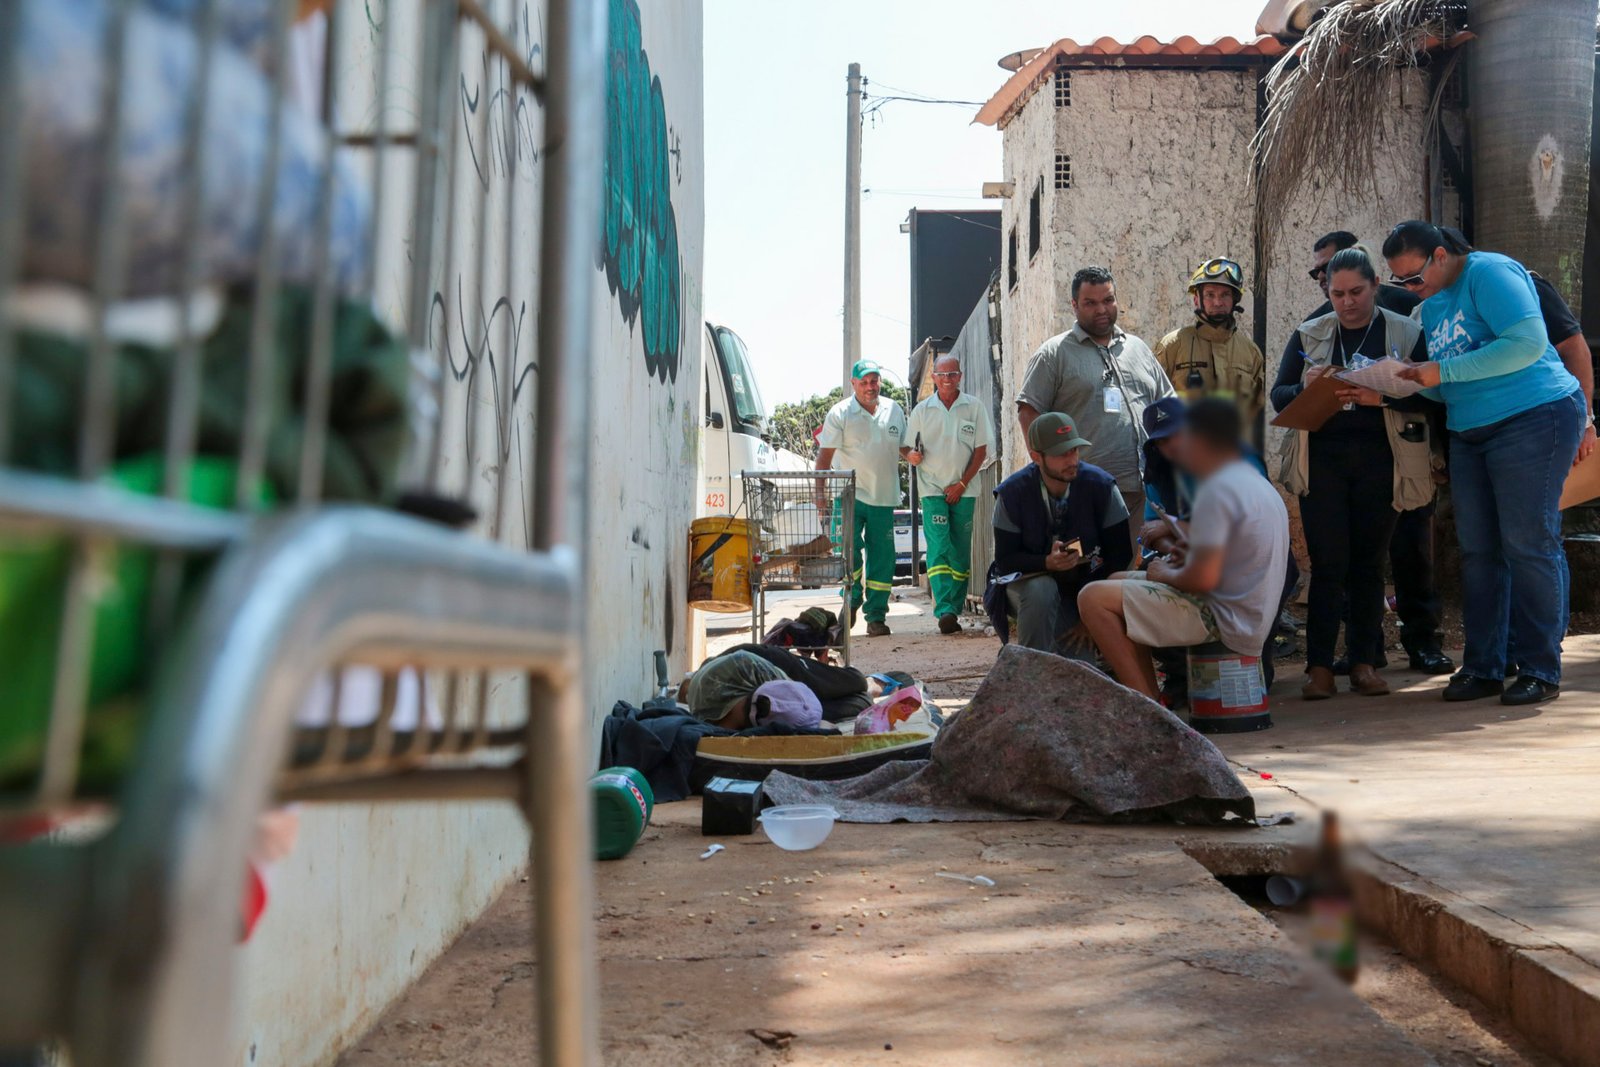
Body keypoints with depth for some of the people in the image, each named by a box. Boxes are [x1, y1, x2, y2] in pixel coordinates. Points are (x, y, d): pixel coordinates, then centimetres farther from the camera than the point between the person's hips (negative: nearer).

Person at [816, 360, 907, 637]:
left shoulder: (894, 410, 10)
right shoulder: (840, 414, -2)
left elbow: (904, 446, 21)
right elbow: (824, 456, -4)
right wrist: (820, 492, -13)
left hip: (884, 497, 3)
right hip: (850, 495, -3)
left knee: (881, 557, 2)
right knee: (848, 548, -12)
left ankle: (876, 616, 9)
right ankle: (853, 598, 14)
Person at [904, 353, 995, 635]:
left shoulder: (974, 406, 4)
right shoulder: (922, 410, 6)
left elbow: (981, 449, 3)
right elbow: (905, 446, 10)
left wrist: (962, 484, -4)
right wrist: (910, 454, -15)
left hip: (963, 490, 1)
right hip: (932, 488, -1)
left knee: (961, 551, 3)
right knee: (939, 549, -13)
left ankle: (956, 608, 11)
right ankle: (945, 611, -22)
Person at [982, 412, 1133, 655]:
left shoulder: (1101, 485, -13)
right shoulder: (1012, 492, -14)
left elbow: (1120, 554, -10)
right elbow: (1005, 559, -12)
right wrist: (1048, 562, -32)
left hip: (1086, 582, 1)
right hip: (1029, 578, -1)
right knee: (1040, 590, -37)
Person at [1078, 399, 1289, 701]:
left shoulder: (1218, 490, -19)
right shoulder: (1258, 483, 13)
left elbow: (1204, 578, -25)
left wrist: (1167, 575, -5)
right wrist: (1193, 558, 11)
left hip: (1221, 618, -11)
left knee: (1094, 598, -15)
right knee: (1117, 582, 22)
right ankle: (1152, 698, 14)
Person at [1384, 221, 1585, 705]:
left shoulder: (1490, 273, -11)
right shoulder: (1432, 305, 16)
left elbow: (1528, 343, -23)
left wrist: (1443, 372, -21)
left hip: (1534, 417, -9)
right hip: (1469, 433, 9)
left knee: (1528, 546, -7)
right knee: (1477, 550, 5)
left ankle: (1540, 670, 1)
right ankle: (1482, 667, 10)